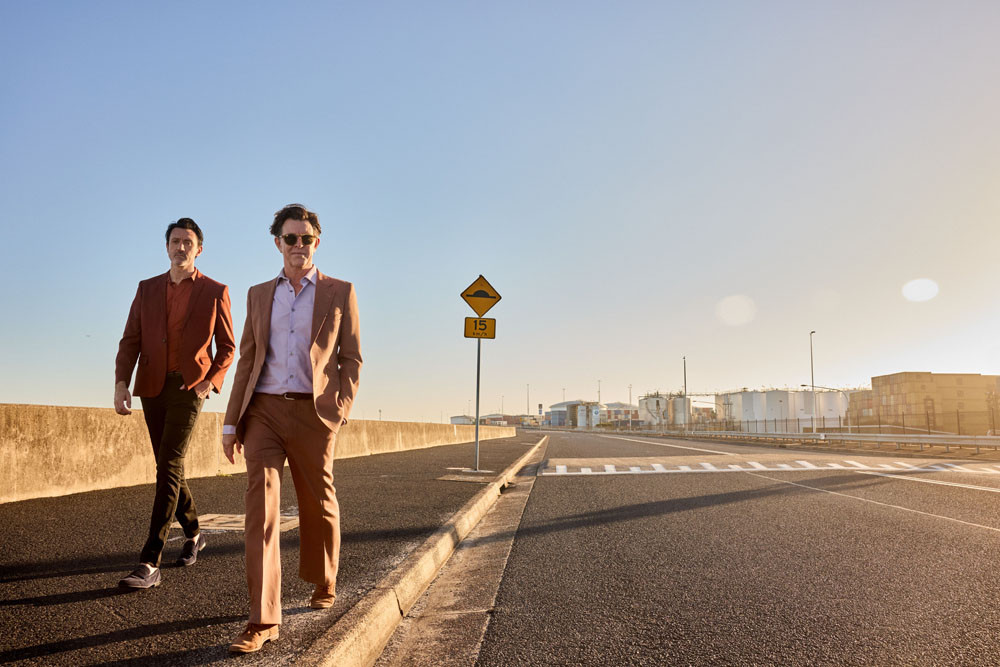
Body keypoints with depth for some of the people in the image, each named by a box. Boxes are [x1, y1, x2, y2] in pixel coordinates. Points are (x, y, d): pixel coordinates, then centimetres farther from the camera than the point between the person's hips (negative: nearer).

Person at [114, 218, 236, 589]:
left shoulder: (215, 292, 4)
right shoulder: (147, 290, 13)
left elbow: (227, 346, 7)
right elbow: (130, 341, 6)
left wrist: (211, 382, -9)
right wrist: (121, 383, -9)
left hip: (189, 388, -4)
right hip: (152, 388, 5)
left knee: (168, 467, -15)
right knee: (170, 467, 13)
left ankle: (150, 564, -15)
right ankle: (193, 534, 33)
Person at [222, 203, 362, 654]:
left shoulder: (340, 293, 6)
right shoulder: (258, 295, 13)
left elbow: (351, 358, 4)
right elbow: (247, 360, 12)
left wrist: (342, 407, -9)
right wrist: (231, 421, 7)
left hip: (312, 413, -1)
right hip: (264, 412, 2)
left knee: (319, 505, 10)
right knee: (260, 505, -8)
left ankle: (324, 583, 37)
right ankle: (263, 620, -5)